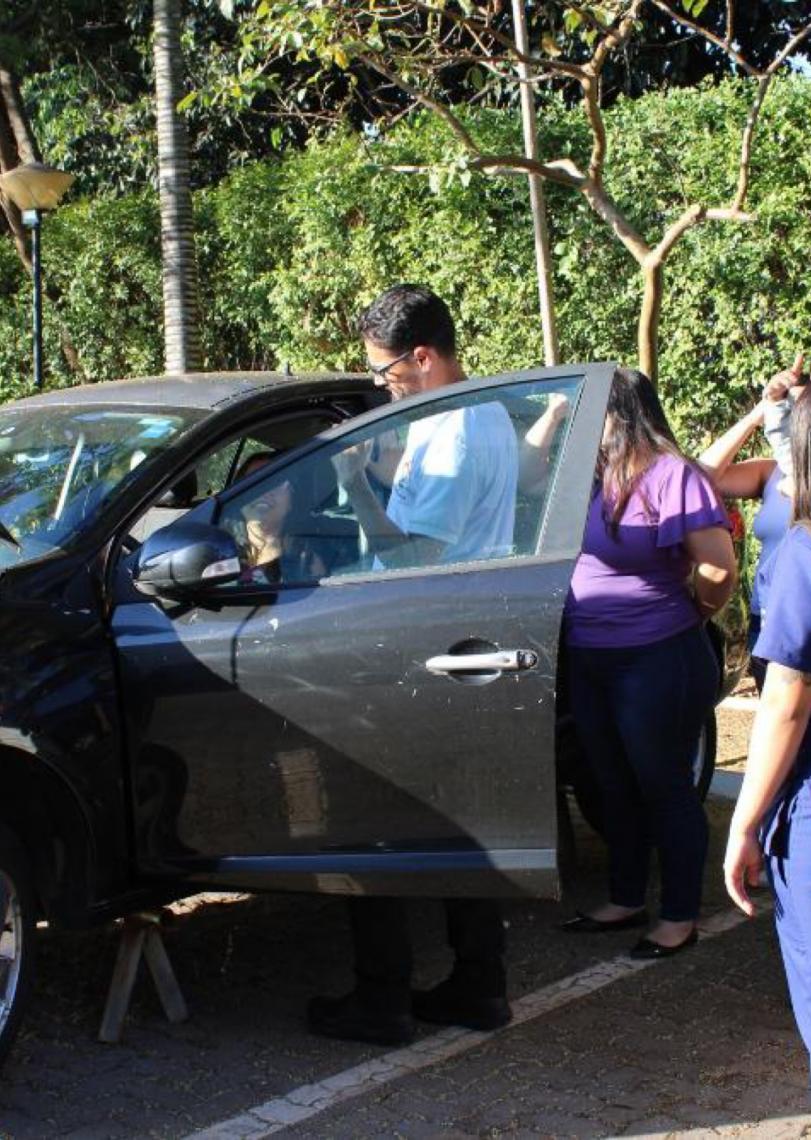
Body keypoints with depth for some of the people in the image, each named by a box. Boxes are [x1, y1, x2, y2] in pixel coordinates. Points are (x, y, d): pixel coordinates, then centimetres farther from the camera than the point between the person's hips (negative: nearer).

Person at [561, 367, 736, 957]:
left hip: (657, 665, -8)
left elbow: (719, 570, -19)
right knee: (617, 789, 19)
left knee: (665, 790, 5)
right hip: (591, 665, 8)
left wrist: (684, 615, -4)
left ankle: (681, 918, 19)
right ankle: (626, 902, 34)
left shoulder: (672, 475, -16)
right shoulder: (596, 476, 9)